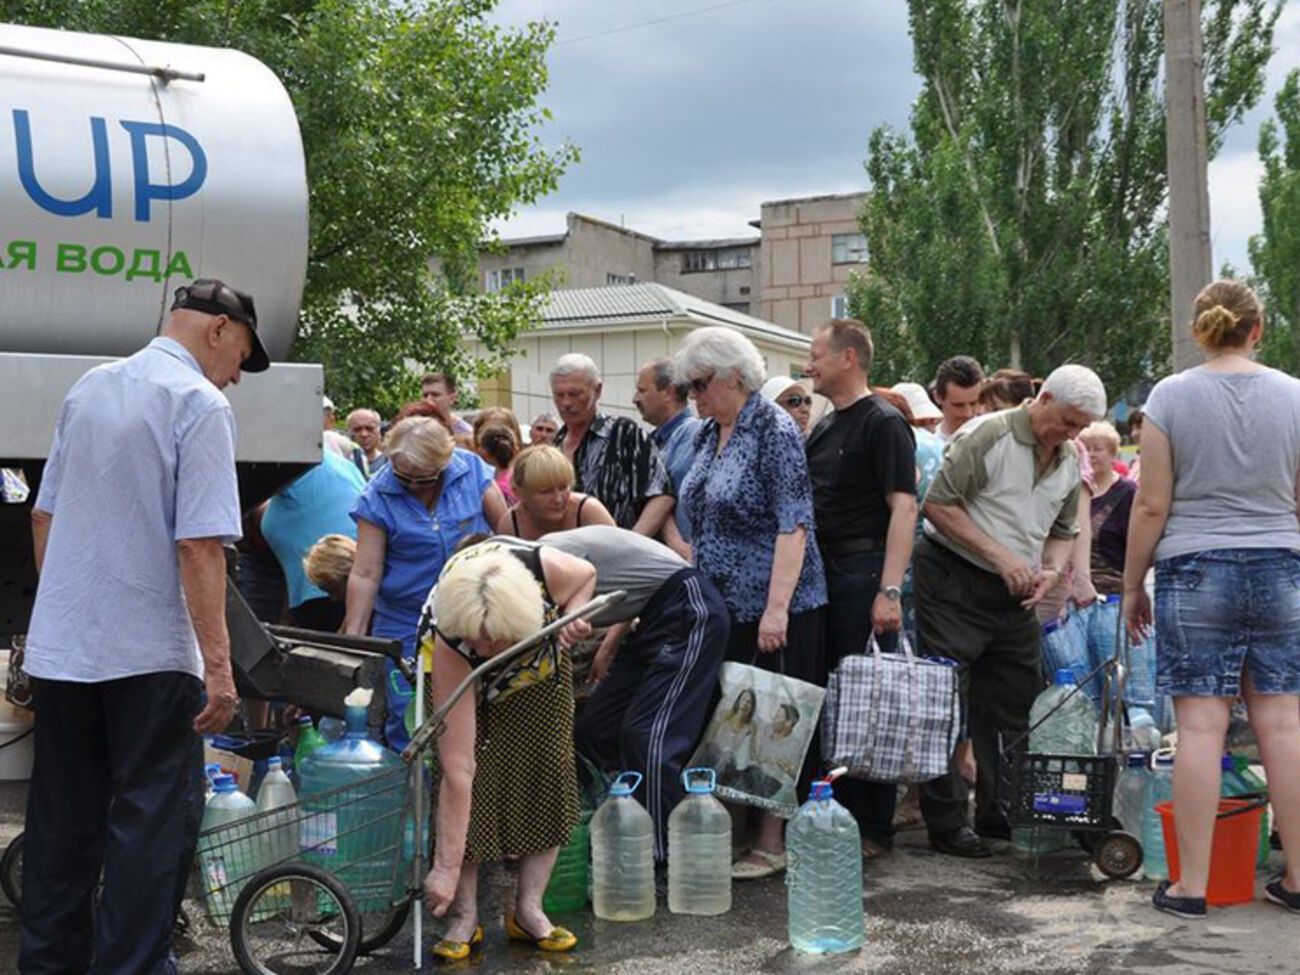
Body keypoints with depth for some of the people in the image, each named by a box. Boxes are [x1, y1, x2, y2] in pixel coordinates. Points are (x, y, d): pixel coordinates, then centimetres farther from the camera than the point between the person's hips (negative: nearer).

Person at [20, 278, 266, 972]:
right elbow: (199, 545, -20)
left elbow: (43, 515, 17)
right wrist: (218, 663, -19)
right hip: (149, 653, -7)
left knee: (61, 817, 15)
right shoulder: (199, 402, -12)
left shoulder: (88, 388, 11)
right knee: (154, 820, 1)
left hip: (58, 646, 7)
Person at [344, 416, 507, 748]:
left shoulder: (472, 470, -6)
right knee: (406, 713, -1)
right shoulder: (377, 497, -9)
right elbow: (365, 574, -9)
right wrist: (352, 636, -12)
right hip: (405, 625, -1)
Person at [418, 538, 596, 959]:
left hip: (543, 665, 3)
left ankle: (528, 910, 3)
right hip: (462, 675, -3)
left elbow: (587, 575, -12)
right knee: (471, 784, -18)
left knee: (550, 769, -5)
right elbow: (457, 770, -42)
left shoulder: (545, 568, -42)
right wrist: (446, 868, -40)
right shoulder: (448, 643, -44)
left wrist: (573, 617, -32)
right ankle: (465, 917, -6)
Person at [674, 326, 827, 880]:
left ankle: (773, 844, 7)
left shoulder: (774, 432, -12)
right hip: (722, 606, 8)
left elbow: (794, 526, -18)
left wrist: (777, 606, -24)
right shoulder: (709, 436, 13)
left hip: (772, 611, -8)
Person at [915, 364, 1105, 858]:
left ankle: (999, 811, 22)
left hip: (1013, 594, 7)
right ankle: (946, 820, 2)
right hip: (952, 581, -7)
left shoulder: (1071, 461, 10)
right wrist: (1000, 556, -18)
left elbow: (1064, 530, 19)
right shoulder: (989, 435, -13)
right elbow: (939, 504, -16)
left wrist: (1051, 570, -3)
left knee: (1017, 702, 9)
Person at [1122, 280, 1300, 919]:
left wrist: (1132, 585, 5)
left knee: (1201, 725, -2)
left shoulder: (1170, 397, -4)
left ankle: (1191, 884, 2)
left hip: (1196, 573, -2)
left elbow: (1151, 506, -5)